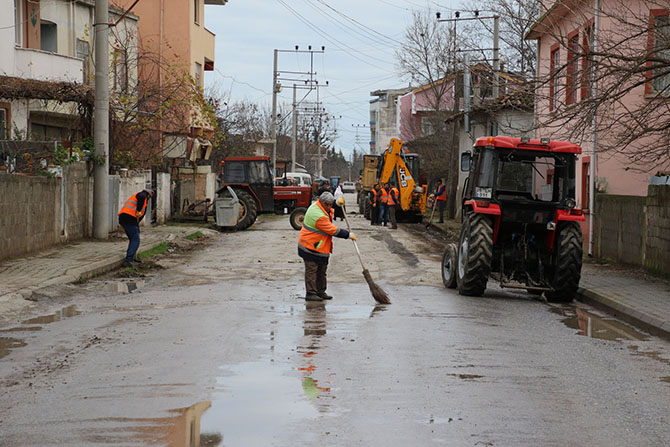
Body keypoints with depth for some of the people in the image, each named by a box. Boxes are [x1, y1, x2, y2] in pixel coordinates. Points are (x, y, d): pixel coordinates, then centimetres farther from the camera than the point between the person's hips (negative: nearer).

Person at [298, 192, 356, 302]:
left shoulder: (317, 205, 4)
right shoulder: (319, 216, -27)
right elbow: (333, 230, -23)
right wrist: (348, 235, -14)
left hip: (320, 247, 11)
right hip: (311, 248, -11)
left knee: (322, 270, 15)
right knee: (311, 270, -6)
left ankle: (321, 291, 22)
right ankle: (310, 293, -3)